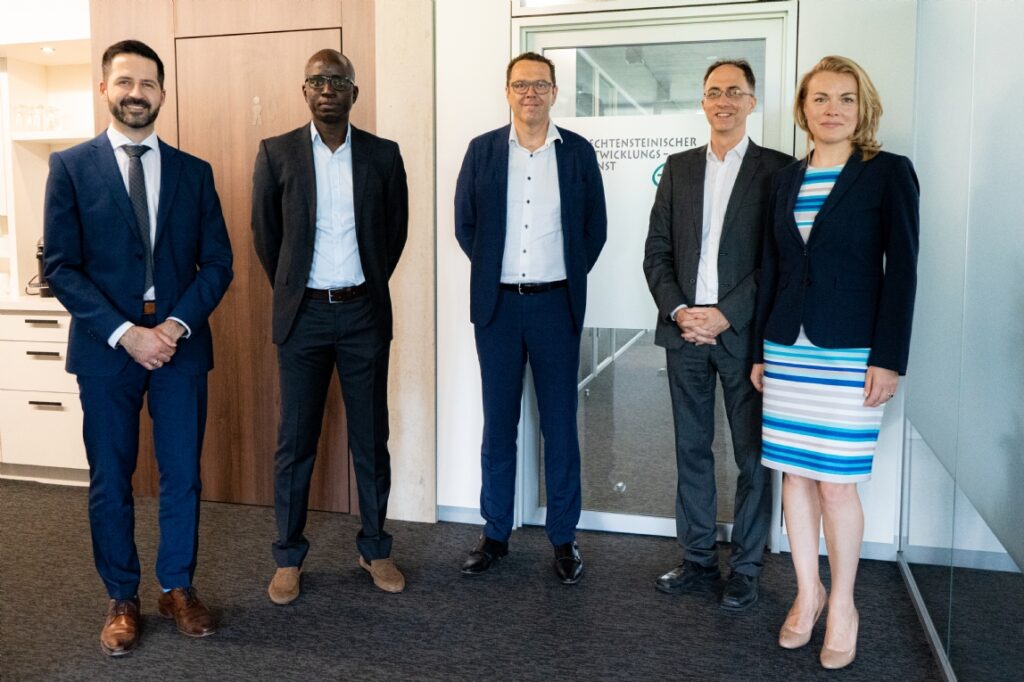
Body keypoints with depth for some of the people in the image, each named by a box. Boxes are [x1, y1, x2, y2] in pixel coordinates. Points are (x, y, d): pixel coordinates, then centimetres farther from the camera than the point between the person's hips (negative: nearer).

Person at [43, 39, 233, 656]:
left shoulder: (194, 172, 7)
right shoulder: (71, 166, 1)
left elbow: (217, 263, 4)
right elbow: (61, 266, -4)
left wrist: (179, 324, -11)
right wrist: (124, 333, -14)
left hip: (181, 344, 1)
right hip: (106, 347, -1)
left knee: (183, 475, 8)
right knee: (111, 481, 9)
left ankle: (178, 588, 26)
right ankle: (122, 599, 25)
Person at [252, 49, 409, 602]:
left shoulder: (383, 155, 3)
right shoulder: (277, 153, 1)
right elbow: (265, 233, 8)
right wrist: (289, 291, 11)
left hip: (364, 312, 1)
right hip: (303, 313, -1)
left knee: (370, 437, 8)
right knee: (295, 440, 5)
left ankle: (375, 548, 23)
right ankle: (288, 557, 19)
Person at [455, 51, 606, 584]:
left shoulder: (578, 152, 3)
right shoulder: (483, 150, 4)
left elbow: (595, 226, 7)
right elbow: (464, 224, 9)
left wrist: (568, 276, 5)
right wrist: (494, 271, 7)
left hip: (556, 304, -1)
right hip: (498, 304, 1)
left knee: (559, 425, 5)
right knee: (498, 424, 9)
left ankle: (564, 537, 18)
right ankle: (495, 534, 21)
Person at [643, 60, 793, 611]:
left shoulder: (777, 169, 0)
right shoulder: (679, 168, 12)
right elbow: (656, 250, 8)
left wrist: (725, 315, -14)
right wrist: (678, 311, -7)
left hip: (743, 333, -3)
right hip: (684, 329, 4)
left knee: (753, 456, 5)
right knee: (691, 450, 11)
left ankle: (745, 568, 20)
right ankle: (698, 559, 25)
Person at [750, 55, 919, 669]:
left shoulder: (889, 173, -2)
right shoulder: (787, 179, 11)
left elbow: (902, 271, -6)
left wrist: (889, 359, -12)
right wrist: (761, 349, 11)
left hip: (850, 353, -4)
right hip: (789, 349, 5)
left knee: (836, 482, 0)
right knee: (795, 475, 9)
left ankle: (843, 606, 19)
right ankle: (809, 592, 25)